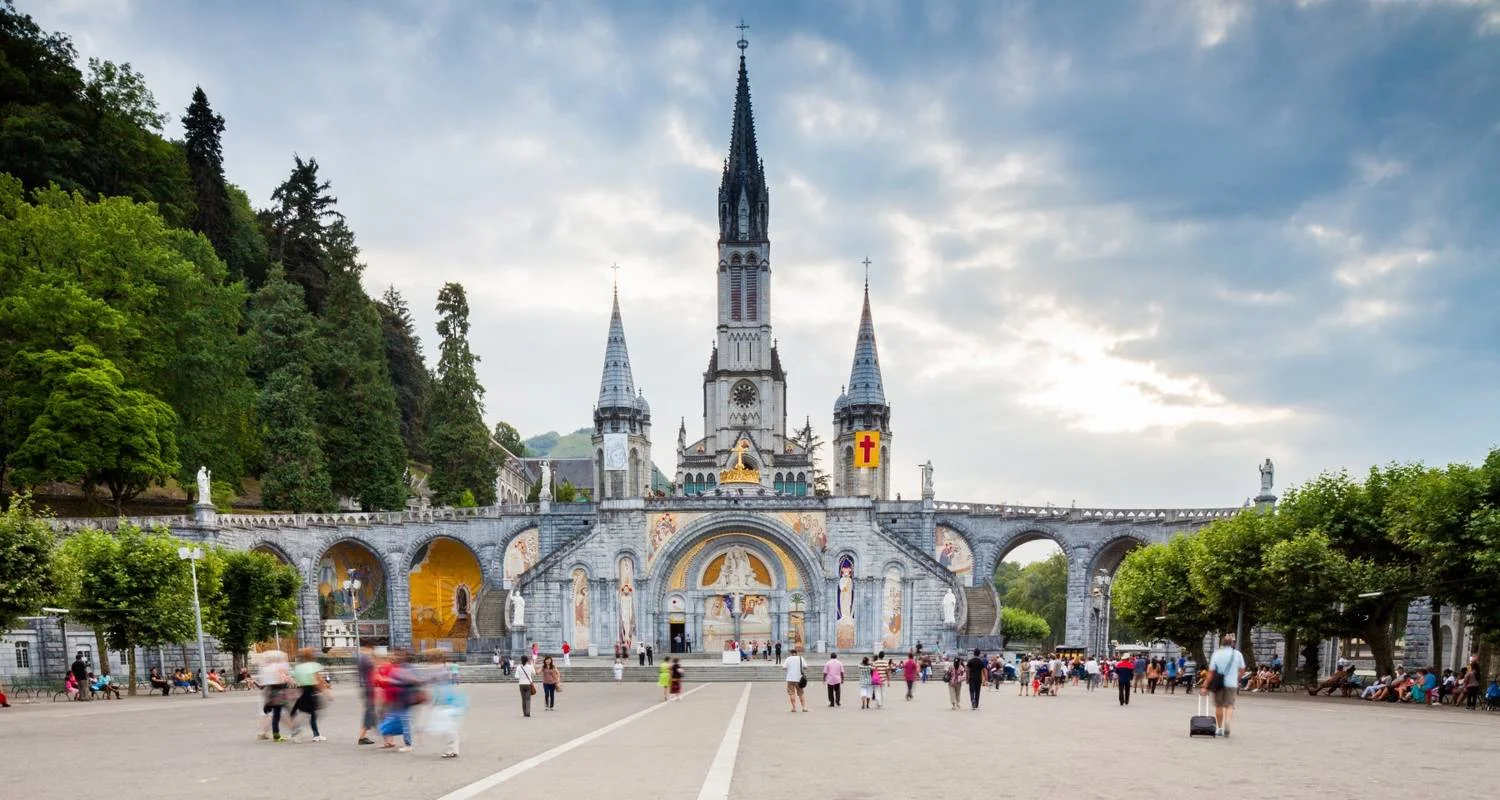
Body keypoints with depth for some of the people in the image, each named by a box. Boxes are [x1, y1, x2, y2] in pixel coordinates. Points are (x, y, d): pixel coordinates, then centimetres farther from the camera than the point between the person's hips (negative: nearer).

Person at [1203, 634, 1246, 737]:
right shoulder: (1237, 654, 0)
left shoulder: (1216, 654, -3)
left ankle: (1219, 728, 20)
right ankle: (1227, 721, -27)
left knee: (1218, 706, 12)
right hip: (1231, 683, 0)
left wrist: (1206, 686, -5)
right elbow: (1242, 670, 11)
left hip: (1218, 683, 0)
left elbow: (1211, 672, -7)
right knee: (1229, 705, 2)